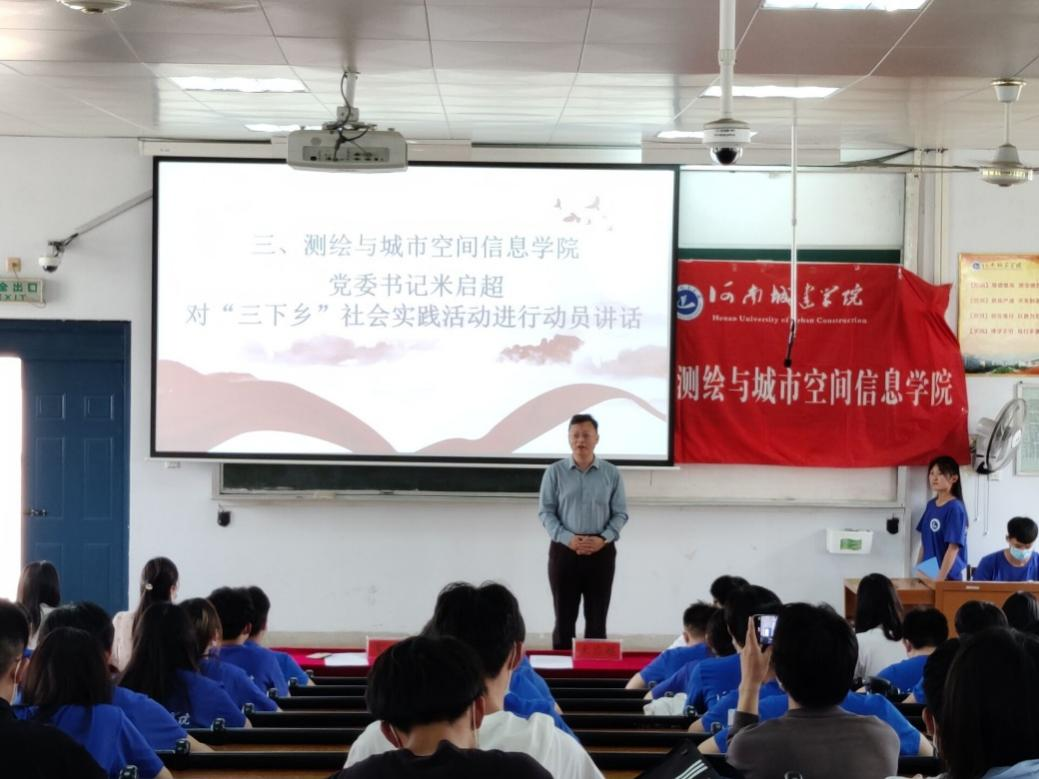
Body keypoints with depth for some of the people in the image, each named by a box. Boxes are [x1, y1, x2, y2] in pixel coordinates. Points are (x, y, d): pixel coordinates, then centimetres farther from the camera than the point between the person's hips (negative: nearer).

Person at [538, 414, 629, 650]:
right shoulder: (555, 472, 0)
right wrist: (567, 538, -15)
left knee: (597, 618, 5)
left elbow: (620, 513, 3)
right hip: (564, 549, -1)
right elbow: (545, 511, -1)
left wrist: (603, 538, -13)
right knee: (564, 617, 3)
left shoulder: (611, 473, 3)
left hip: (601, 551, 1)